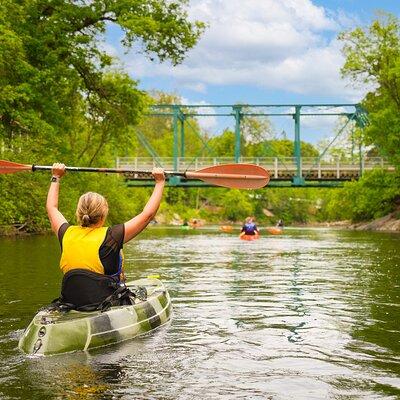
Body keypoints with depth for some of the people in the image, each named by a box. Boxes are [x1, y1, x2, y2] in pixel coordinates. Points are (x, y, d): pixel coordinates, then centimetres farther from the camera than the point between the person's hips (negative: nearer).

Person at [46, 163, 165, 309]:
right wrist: (160, 182, 7)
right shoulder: (110, 236, -12)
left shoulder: (67, 234, 1)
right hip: (104, 304, -6)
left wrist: (56, 178, 35)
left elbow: (51, 207, 22)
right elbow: (148, 214, -5)